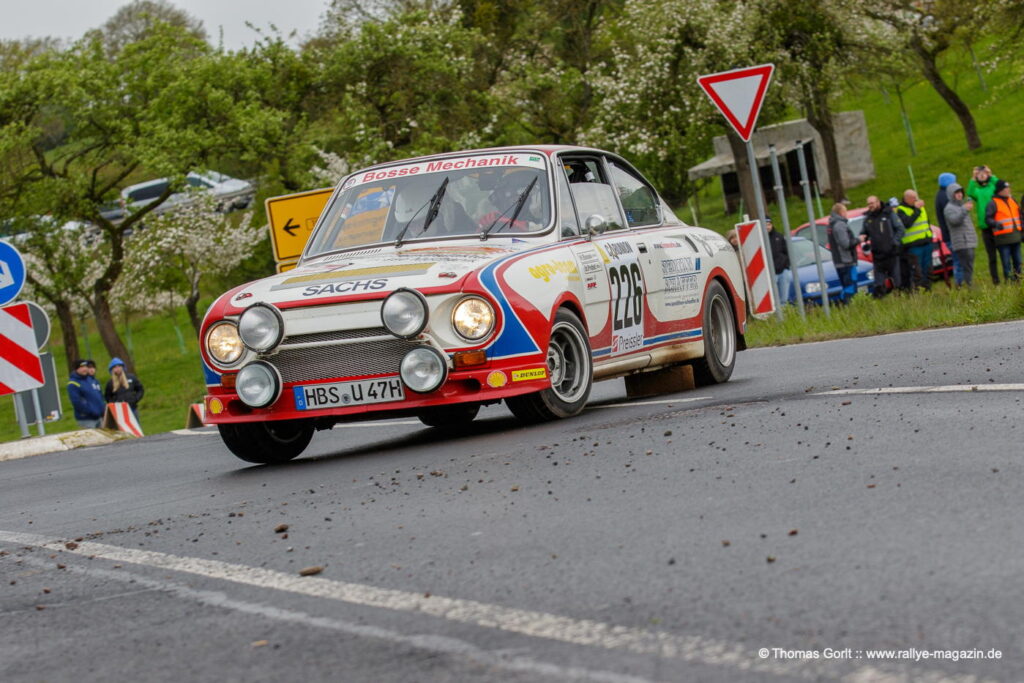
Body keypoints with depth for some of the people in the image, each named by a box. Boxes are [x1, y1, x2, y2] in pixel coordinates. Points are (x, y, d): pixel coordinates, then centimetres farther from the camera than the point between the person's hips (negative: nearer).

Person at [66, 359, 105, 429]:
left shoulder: (91, 379, 15)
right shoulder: (73, 384, -10)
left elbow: (100, 396, 22)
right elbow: (77, 402, -19)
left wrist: (104, 408, 7)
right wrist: (92, 412, -19)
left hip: (100, 417, 8)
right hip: (86, 420, -8)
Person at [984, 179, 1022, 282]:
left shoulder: (1013, 200, 16)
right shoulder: (993, 204, -4)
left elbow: (1019, 215, 26)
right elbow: (988, 219, -11)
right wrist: (997, 225, -28)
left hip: (1015, 237, 6)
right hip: (1003, 238, -6)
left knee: (1017, 261, 10)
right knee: (1006, 262, -6)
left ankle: (1017, 279, 20)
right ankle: (1009, 280, -2)